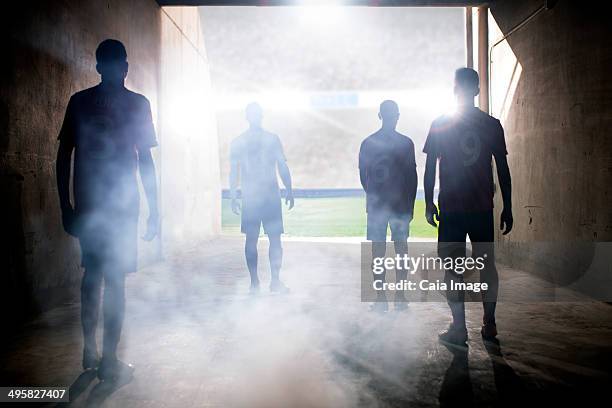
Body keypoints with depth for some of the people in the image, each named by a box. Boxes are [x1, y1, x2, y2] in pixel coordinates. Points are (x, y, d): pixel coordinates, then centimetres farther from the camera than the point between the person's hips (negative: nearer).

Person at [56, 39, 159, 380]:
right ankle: (109, 361, 2)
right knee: (115, 279, -1)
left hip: (87, 203, 4)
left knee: (92, 274, 15)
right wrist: (154, 210, -1)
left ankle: (90, 352, 21)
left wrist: (66, 206, 11)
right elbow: (145, 160, -6)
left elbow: (64, 157, 4)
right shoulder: (137, 103, -3)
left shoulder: (79, 101, 6)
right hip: (121, 203, -4)